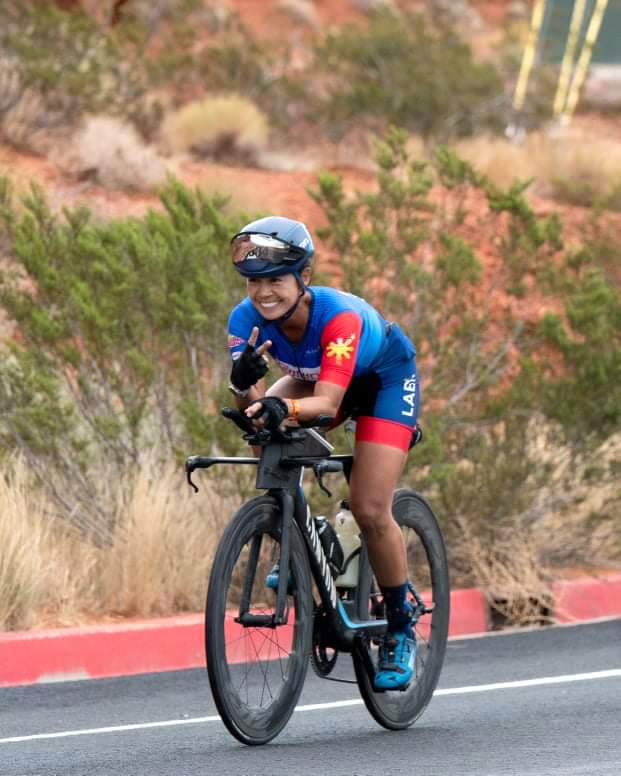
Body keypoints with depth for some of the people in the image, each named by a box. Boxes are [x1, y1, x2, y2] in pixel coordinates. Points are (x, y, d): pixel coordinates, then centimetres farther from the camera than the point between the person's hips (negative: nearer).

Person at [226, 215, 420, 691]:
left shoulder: (339, 316, -39)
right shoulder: (247, 320, -26)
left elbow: (327, 403, -47)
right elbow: (252, 403, -32)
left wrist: (286, 409, -67)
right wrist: (244, 383, -55)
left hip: (386, 377, -5)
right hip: (315, 377, 5)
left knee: (370, 510, -16)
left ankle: (401, 628, 5)